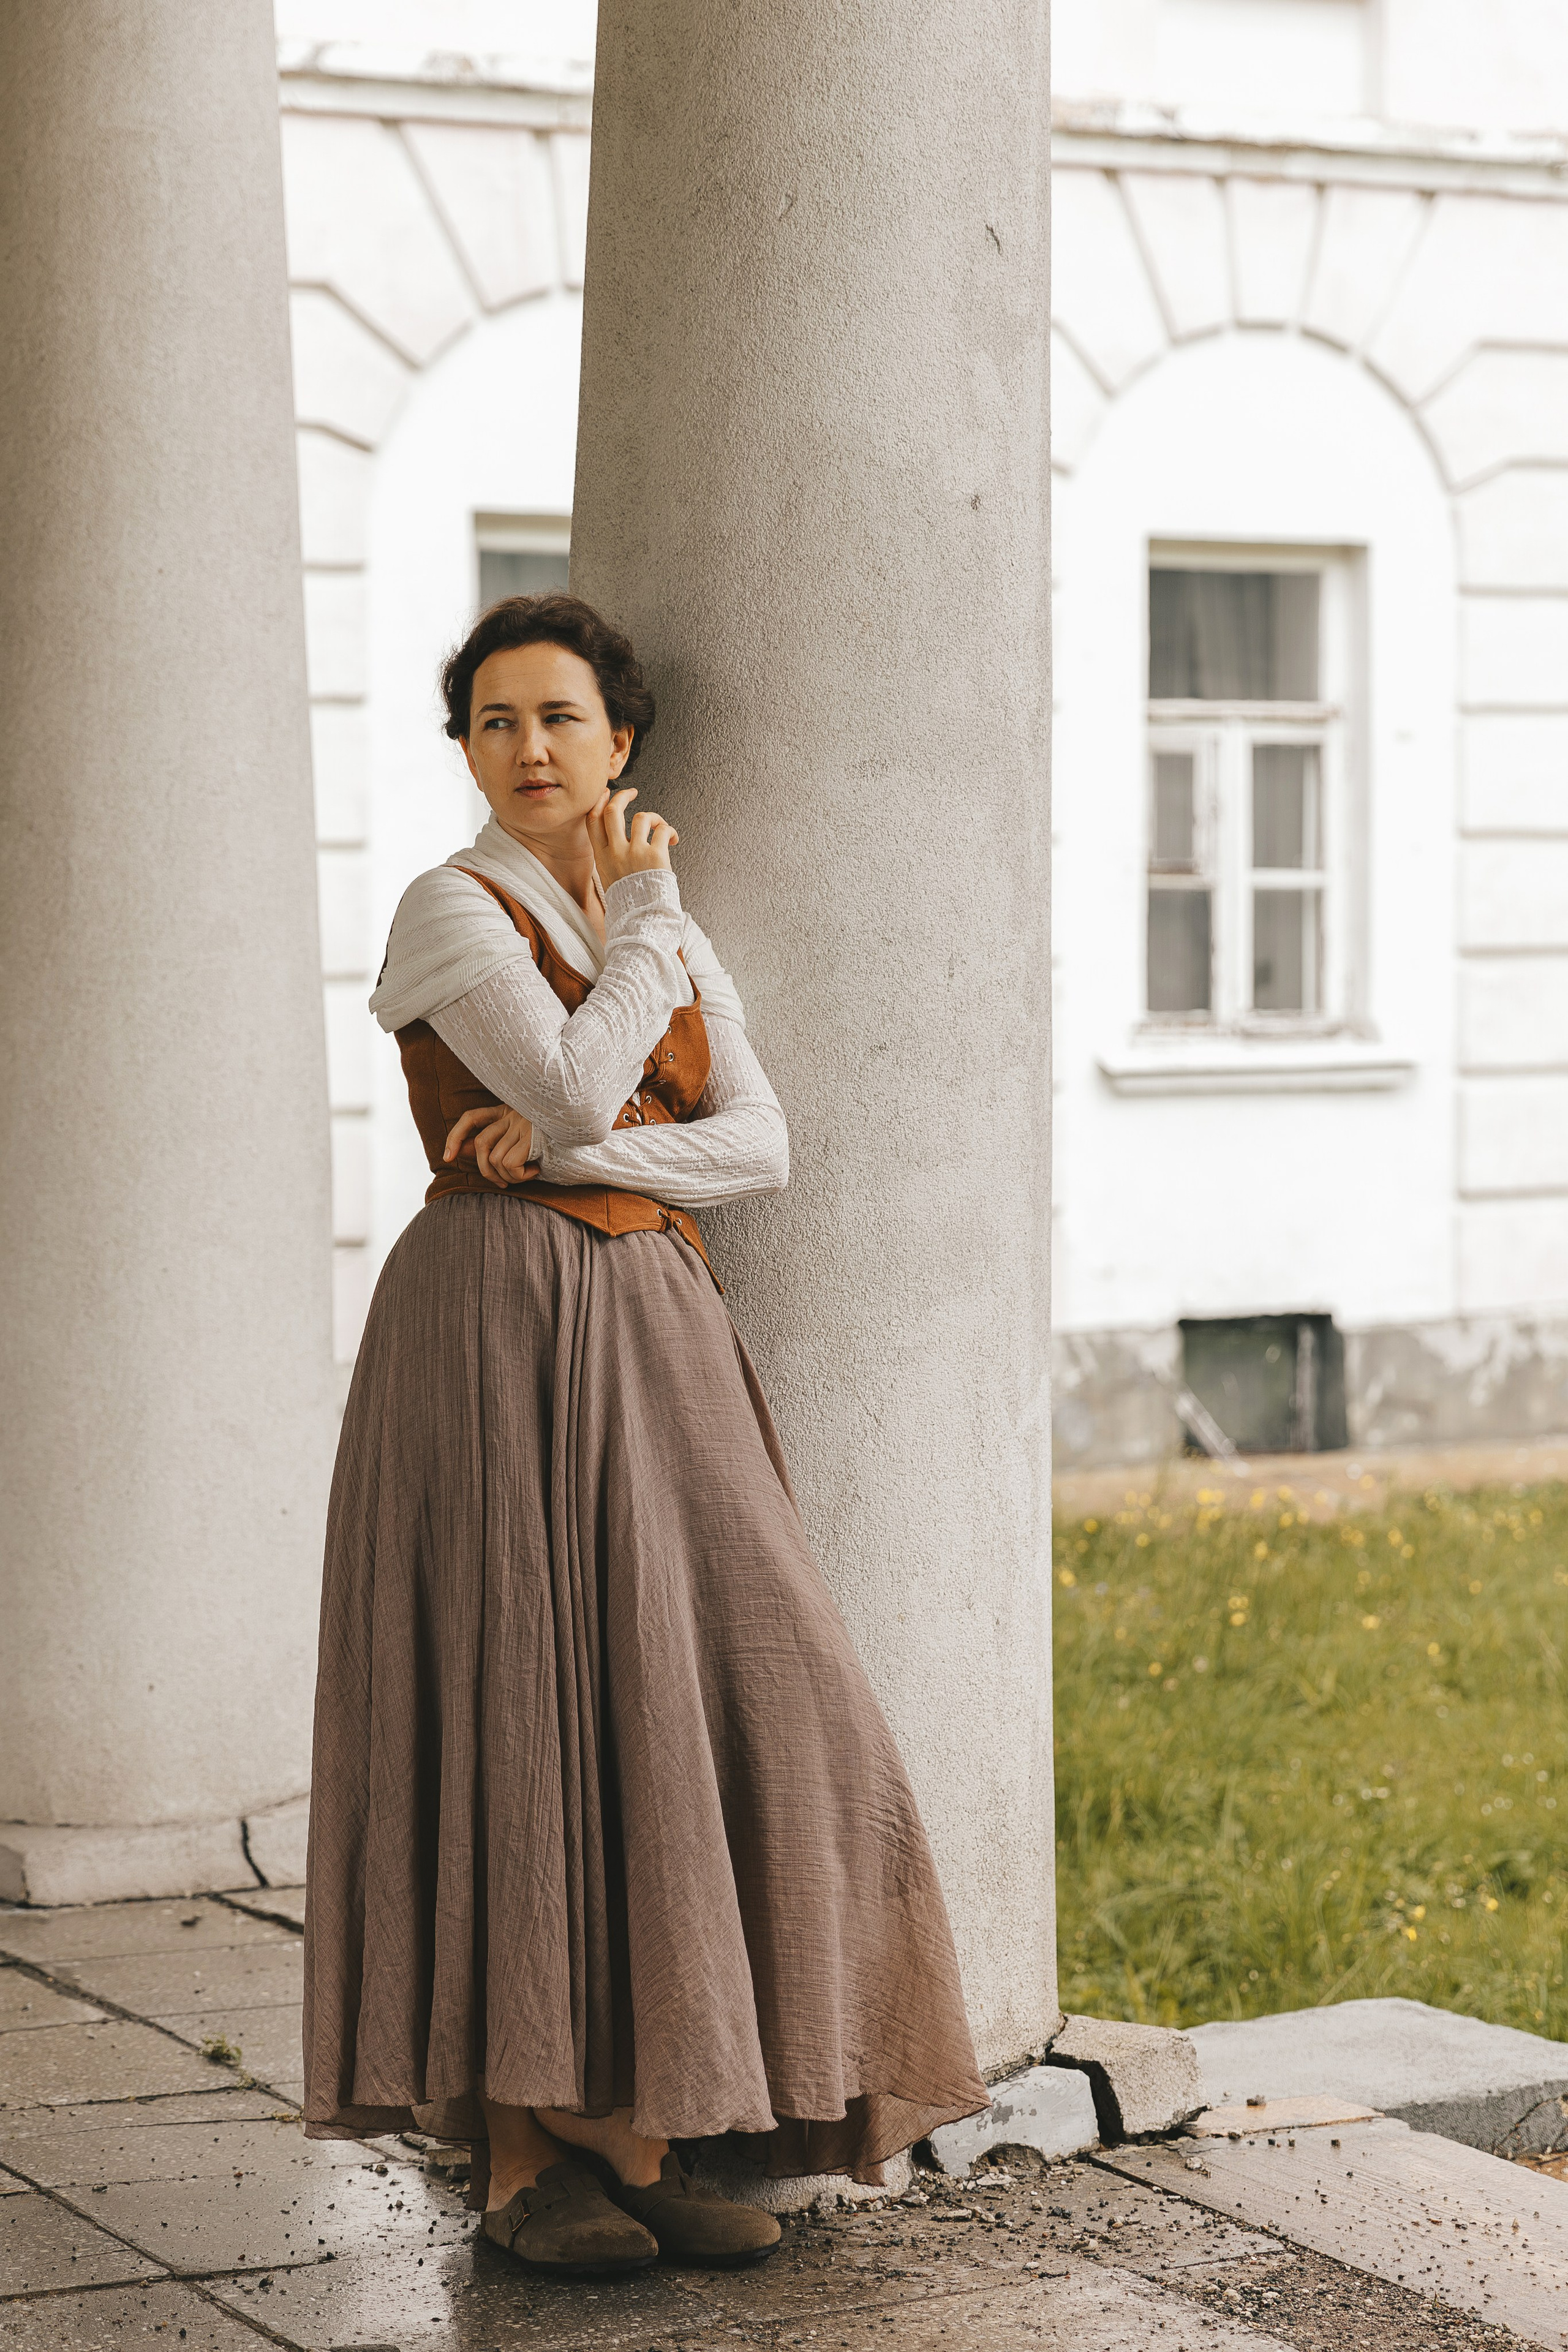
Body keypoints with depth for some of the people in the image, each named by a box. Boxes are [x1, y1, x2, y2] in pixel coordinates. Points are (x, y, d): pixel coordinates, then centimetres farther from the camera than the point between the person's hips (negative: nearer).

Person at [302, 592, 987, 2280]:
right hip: (500, 1333, -6)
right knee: (521, 1713, -8)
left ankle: (636, 2125, 5)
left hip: (656, 1348, 6)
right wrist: (639, 919, -2)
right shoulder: (451, 912, -2)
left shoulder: (675, 939, 17)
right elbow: (573, 1079, -17)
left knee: (700, 1707, -2)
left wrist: (570, 1145, -12)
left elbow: (760, 1145, 3)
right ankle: (520, 2151, -1)